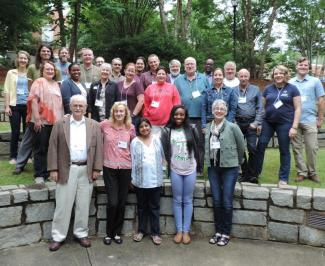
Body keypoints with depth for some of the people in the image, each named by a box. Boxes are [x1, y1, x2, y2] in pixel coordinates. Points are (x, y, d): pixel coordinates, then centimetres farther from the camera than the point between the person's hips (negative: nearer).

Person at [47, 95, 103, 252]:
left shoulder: (94, 126, 5)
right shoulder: (60, 124, 2)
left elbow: (98, 148, 4)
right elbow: (53, 147, 0)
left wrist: (96, 169, -2)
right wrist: (53, 169, -6)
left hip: (86, 170, 2)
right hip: (67, 170, -1)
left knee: (83, 205, 9)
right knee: (63, 204, 5)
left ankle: (81, 233, 23)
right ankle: (58, 236, 17)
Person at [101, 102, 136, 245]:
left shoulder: (131, 127, 2)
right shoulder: (105, 124, -3)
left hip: (126, 168, 2)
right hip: (109, 168, -2)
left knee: (122, 203, 8)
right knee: (113, 203, -5)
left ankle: (117, 233, 25)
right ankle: (109, 233, 16)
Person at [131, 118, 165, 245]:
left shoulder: (157, 140, 5)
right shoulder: (135, 142, 0)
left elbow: (162, 157, 9)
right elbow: (133, 161, -1)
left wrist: (160, 173, 5)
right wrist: (133, 177, -3)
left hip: (155, 179, 1)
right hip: (140, 180, -1)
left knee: (154, 207, 8)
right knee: (141, 206, 12)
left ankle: (155, 232, 17)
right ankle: (141, 230, 25)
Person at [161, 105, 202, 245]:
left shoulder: (192, 129, 0)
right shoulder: (167, 131, 0)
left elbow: (197, 148, 4)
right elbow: (164, 150, 1)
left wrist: (199, 165, 3)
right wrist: (167, 164, -3)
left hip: (190, 169, 0)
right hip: (175, 170, 0)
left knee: (188, 200, 7)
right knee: (177, 200, 7)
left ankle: (186, 231, 15)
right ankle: (179, 230, 17)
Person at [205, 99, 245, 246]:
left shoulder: (232, 127, -7)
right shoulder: (207, 127, 5)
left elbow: (241, 146, 1)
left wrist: (236, 162, 9)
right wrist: (208, 161, 11)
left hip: (229, 168, -3)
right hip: (213, 168, 4)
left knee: (227, 202, 0)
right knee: (216, 201, 8)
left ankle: (226, 233, 13)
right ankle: (218, 231, 21)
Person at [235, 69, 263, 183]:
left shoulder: (255, 89, 8)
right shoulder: (233, 90, 9)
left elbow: (260, 108, 4)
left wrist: (257, 123, -6)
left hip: (251, 123, -1)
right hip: (238, 123, 1)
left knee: (252, 148, -7)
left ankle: (252, 174, 3)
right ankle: (245, 173, 15)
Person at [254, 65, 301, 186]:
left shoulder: (292, 89, -2)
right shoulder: (268, 89, 7)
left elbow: (297, 108, -4)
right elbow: (263, 106, 13)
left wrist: (294, 127, -11)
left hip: (285, 123, -3)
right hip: (267, 122, 3)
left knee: (284, 150, 6)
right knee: (260, 147, 3)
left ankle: (283, 178, 17)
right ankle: (255, 173, 18)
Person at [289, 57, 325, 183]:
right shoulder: (290, 82, 7)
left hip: (310, 120, -1)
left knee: (312, 147, 1)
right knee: (296, 148, 5)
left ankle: (312, 172, 17)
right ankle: (301, 172, 15)